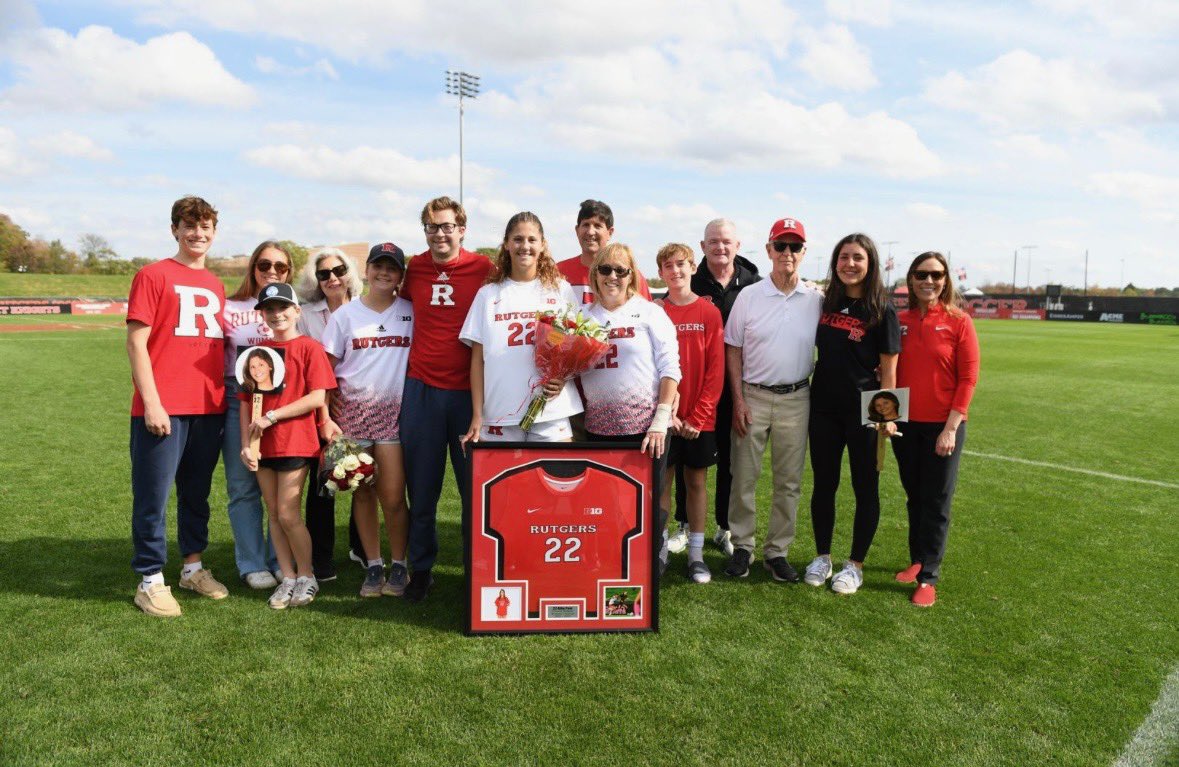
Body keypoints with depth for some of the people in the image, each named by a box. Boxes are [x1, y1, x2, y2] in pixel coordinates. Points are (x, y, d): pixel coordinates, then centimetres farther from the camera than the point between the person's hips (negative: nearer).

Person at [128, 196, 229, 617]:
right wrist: (151, 402, -13)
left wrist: (225, 394, 12)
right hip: (163, 408, -5)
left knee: (197, 492, 15)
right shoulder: (153, 275, -2)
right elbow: (136, 342, -7)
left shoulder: (216, 286, 15)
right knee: (153, 495, 1)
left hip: (209, 407, 6)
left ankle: (193, 566, 28)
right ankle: (150, 581, 11)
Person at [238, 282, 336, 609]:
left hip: (295, 442, -5)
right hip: (263, 445, 5)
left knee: (288, 514, -5)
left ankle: (306, 576, 13)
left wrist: (272, 416, -14)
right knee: (274, 514, 10)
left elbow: (317, 398, -13)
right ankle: (288, 577, 21)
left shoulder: (309, 347, -5)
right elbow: (246, 401, 9)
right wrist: (245, 444, 0)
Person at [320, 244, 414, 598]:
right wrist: (325, 417, -1)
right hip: (351, 412, 1)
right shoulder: (345, 314, 5)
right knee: (362, 493, 7)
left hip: (394, 413, -1)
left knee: (393, 497, -4)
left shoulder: (411, 313, 5)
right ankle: (373, 565, 19)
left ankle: (399, 565, 13)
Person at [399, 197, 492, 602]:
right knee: (421, 487, 9)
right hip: (421, 389, 2)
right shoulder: (414, 269, 6)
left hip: (469, 390, -2)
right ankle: (420, 569, 24)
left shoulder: (484, 269, -3)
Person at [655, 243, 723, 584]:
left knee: (696, 481, 8)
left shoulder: (710, 313, -1)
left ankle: (696, 553, 18)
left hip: (700, 418, 0)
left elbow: (716, 369, -4)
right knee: (662, 481, 7)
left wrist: (698, 417, -9)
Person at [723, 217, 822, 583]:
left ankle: (777, 551, 20)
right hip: (753, 396, -1)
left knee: (789, 481, 8)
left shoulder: (816, 300, 2)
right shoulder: (749, 296, -1)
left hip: (796, 400, 1)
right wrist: (738, 400, -5)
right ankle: (742, 546, 18)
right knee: (744, 477, 4)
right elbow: (733, 350, 1)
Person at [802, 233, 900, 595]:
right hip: (824, 406, 4)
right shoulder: (827, 303, 6)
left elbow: (888, 367, -7)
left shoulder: (881, 310, -6)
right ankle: (822, 557, 25)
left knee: (865, 488, 7)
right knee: (823, 484, 11)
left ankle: (855, 565, 20)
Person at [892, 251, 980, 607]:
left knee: (936, 503, 4)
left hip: (942, 426, -3)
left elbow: (968, 378, -9)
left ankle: (928, 577, 13)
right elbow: (890, 372, 7)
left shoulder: (958, 321, -7)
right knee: (914, 497, 15)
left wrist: (951, 427, -13)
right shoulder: (899, 322, 1)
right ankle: (917, 561, 30)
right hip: (905, 424, 3)